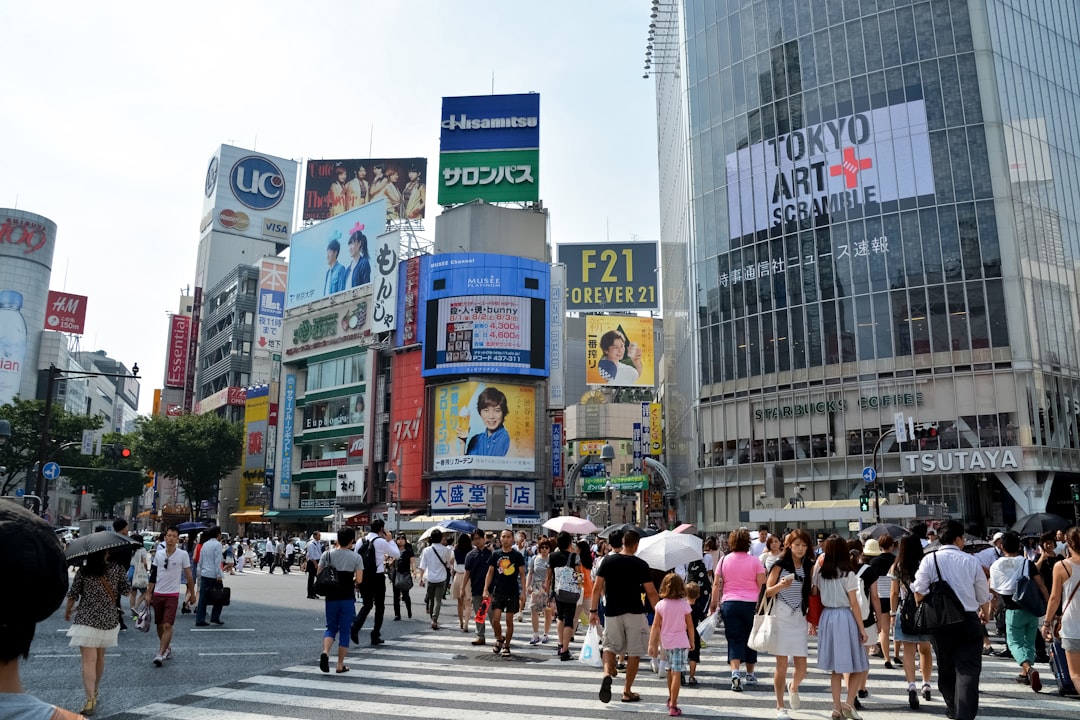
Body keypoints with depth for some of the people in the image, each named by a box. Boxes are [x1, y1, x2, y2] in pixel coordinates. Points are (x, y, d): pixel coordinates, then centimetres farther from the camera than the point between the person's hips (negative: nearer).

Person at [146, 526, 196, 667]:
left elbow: (189, 576, 0)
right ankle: (167, 648, 30)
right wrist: (148, 593, 10)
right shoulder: (158, 554, 4)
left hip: (172, 595, -4)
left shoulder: (183, 555, -7)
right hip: (157, 594, 4)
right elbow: (153, 575, 12)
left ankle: (160, 654, -10)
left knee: (167, 625, -13)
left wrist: (192, 594, 4)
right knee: (159, 626, 11)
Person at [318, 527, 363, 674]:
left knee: (331, 628, 16)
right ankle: (340, 665, 11)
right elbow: (359, 580, -11)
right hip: (348, 599, -2)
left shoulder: (327, 555, 1)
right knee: (344, 631, 8)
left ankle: (325, 652, -10)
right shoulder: (356, 557, -6)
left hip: (331, 597, 2)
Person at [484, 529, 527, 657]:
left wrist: (523, 592, -4)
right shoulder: (495, 554, 4)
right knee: (495, 619, -7)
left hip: (513, 592, -1)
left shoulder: (517, 555, 0)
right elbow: (490, 573, 8)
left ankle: (506, 646, 18)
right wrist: (486, 589, -2)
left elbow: (522, 574, 3)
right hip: (498, 592, 1)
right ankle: (499, 639, 21)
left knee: (509, 620, 4)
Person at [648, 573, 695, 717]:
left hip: (665, 642, 3)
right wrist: (692, 642, 11)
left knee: (670, 670, 21)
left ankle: (671, 699, 38)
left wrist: (652, 644, 3)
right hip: (680, 642, -3)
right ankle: (673, 706, -8)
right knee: (676, 673, -5)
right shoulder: (684, 604, -7)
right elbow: (690, 626, -2)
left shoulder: (660, 605, -3)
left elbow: (656, 626, -3)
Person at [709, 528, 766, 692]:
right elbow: (762, 585, -4)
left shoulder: (724, 560, 3)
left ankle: (735, 672, -19)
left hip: (729, 604, 0)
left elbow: (716, 583, 2)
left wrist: (714, 603, 9)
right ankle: (750, 674, 26)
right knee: (750, 639, 14)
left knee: (734, 640, 1)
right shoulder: (755, 561, 0)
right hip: (751, 604, 0)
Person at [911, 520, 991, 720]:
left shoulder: (930, 559, -3)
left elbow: (919, 591, -5)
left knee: (946, 667, 17)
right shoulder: (971, 561, 0)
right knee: (968, 669, 0)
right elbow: (983, 595, 9)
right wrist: (985, 613, 29)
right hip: (968, 620, -1)